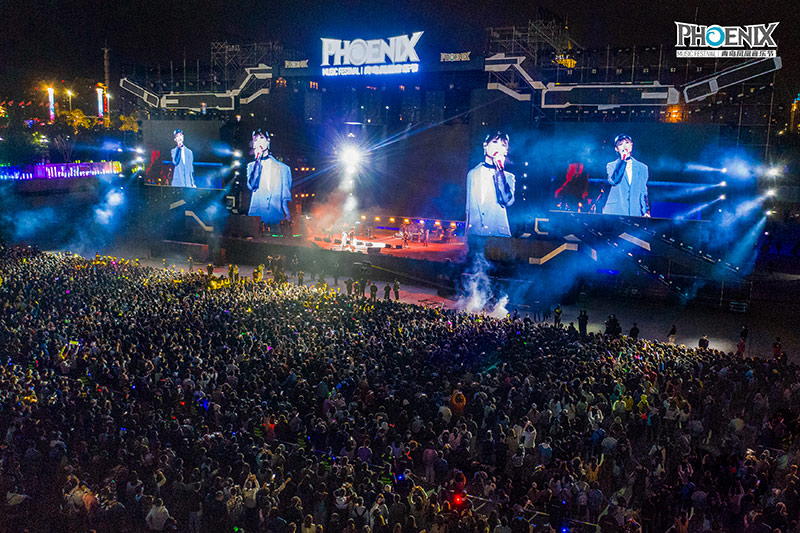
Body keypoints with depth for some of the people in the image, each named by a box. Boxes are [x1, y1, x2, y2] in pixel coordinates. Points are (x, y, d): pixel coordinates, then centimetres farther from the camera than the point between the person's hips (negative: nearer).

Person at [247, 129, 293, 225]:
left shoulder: (283, 168, 12)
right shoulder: (251, 166, 16)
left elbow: (286, 197, 8)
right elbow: (251, 185, -4)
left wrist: (288, 217, -8)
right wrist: (258, 160, -1)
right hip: (256, 216, 0)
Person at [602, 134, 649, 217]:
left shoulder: (642, 168, 16)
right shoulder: (611, 166, 9)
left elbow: (643, 192, 15)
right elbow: (613, 180, -13)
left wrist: (646, 211, 3)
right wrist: (623, 160, -10)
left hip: (635, 213, 2)